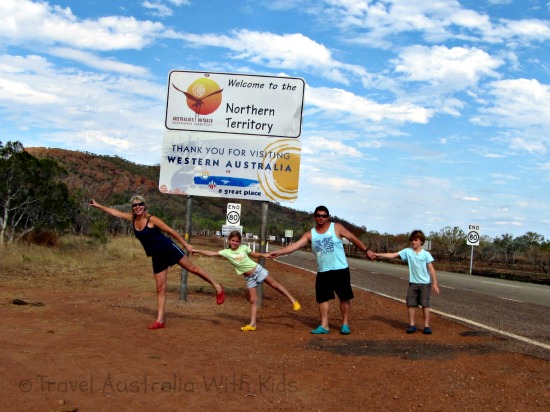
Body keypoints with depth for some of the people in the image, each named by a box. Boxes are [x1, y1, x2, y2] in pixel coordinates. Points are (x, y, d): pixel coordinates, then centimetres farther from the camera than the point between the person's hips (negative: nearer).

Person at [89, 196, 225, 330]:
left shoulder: (152, 219, -14)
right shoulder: (132, 218, 3)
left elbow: (171, 231, -10)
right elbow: (115, 212, 13)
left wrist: (185, 244, -8)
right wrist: (98, 205, 13)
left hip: (169, 249, -5)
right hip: (157, 256, 5)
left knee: (193, 268, 1)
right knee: (160, 288, 6)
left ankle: (217, 286, 19)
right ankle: (160, 320, 8)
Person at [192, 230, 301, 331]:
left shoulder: (243, 248, -6)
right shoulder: (226, 252, -8)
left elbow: (254, 254, 7)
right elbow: (211, 253, -13)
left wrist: (263, 255, -11)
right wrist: (197, 251, -19)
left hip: (258, 269, -1)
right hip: (250, 277, 1)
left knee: (274, 285, 5)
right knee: (252, 300, 0)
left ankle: (293, 300, 18)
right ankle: (252, 324, 4)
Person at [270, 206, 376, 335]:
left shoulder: (337, 227, -3)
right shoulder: (310, 234, 2)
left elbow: (353, 238, 3)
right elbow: (296, 245, -7)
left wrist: (366, 250, 2)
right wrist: (278, 252, -19)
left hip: (340, 269, -3)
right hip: (323, 272, 3)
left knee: (344, 297, 2)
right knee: (322, 298, 5)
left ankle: (345, 324, 15)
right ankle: (324, 325, 14)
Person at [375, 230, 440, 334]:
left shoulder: (426, 254, -5)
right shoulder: (407, 251, -1)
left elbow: (431, 269, -4)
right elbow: (393, 255, -5)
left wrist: (435, 283, -9)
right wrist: (378, 255, -12)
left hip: (425, 283, -2)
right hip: (413, 283, 2)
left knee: (425, 304, 0)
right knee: (410, 304, 2)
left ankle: (426, 326, 9)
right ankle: (412, 325, 15)